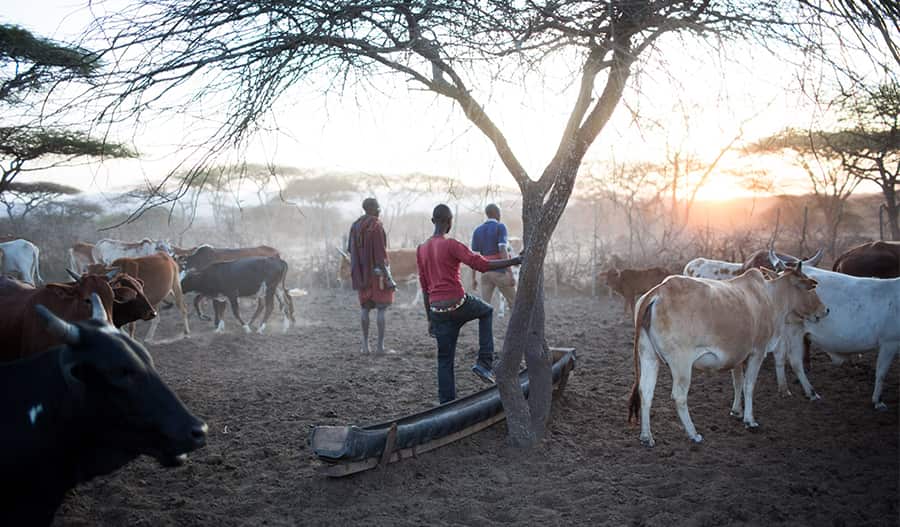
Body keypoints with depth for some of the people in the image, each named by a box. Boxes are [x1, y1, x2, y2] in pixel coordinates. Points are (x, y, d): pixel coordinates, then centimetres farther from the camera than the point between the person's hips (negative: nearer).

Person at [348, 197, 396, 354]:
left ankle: (365, 344, 12)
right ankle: (380, 345, -1)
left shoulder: (356, 226, 6)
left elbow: (350, 249, 10)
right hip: (377, 271, -6)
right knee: (381, 309, -1)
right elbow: (381, 254, -17)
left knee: (364, 307, 11)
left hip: (361, 272, 6)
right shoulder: (376, 226, -15)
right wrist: (388, 277, -15)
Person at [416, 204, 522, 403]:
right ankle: (484, 362, 15)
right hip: (458, 304, -5)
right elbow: (481, 264, -17)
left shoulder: (421, 250, 10)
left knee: (445, 359, 13)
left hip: (437, 310, 5)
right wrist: (513, 261, -11)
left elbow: (425, 287, 14)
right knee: (486, 311, 26)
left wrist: (430, 319, 19)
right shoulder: (451, 245, -11)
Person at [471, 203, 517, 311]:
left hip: (485, 273, 5)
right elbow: (503, 251, -19)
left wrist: (473, 278, 11)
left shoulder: (477, 231, 10)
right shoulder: (500, 227, -8)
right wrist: (510, 273, -21)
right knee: (515, 303, 11)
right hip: (500, 272, -5)